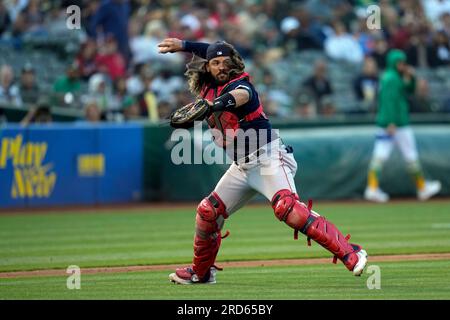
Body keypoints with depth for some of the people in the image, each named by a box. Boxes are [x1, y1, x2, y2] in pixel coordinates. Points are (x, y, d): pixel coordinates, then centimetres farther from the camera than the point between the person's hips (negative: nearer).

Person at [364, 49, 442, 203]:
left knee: (379, 156, -2)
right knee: (411, 156, 4)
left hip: (384, 122, 9)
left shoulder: (387, 76, 16)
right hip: (398, 124, -9)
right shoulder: (392, 78, -13)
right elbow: (389, 100, -22)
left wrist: (410, 78, 5)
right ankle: (422, 188, 13)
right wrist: (391, 123, -27)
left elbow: (410, 90, 23)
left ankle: (372, 188, -12)